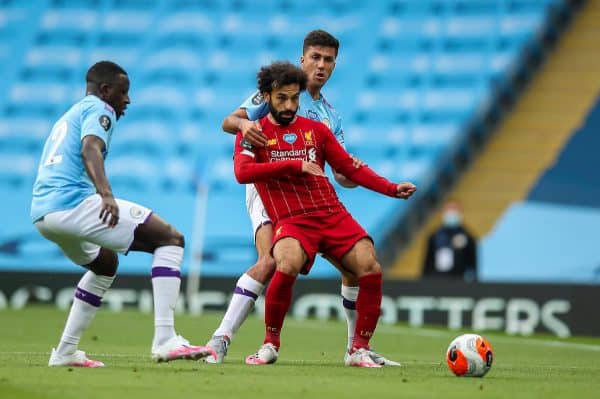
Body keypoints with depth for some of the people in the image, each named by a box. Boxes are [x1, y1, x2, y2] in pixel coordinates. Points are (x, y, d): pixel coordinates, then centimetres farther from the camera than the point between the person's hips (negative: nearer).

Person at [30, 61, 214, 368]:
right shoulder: (98, 109, 3)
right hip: (72, 202, -10)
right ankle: (164, 340, -20)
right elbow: (90, 149, -18)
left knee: (105, 263, 34)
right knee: (170, 240, -7)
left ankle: (65, 352, 27)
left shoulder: (67, 117, 31)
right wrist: (106, 195, -33)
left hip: (40, 211, 10)